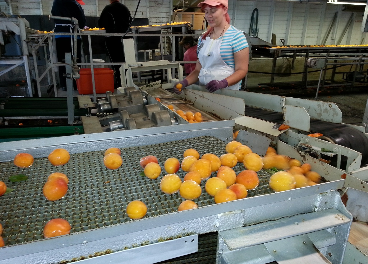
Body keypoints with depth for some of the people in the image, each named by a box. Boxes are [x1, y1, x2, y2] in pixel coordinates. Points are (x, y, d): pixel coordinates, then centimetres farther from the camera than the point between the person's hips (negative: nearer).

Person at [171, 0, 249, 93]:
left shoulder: (236, 36, -1)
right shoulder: (203, 38, 16)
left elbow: (242, 70, -5)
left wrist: (222, 83, -21)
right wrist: (184, 82, -1)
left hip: (228, 92, -5)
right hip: (204, 91, 5)